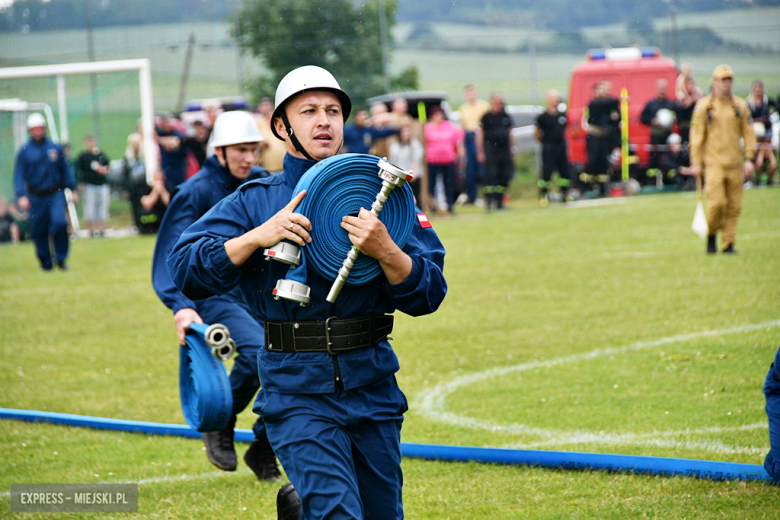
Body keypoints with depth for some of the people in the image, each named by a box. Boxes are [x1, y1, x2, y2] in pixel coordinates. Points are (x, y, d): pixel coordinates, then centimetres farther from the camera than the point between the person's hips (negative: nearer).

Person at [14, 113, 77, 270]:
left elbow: (65, 170, 12)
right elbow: (19, 175, -1)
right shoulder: (24, 151, 1)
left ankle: (61, 258, -4)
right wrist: (21, 195, -13)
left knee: (60, 222, -19)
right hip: (36, 197, 0)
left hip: (55, 194, 0)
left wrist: (72, 189, 9)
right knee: (39, 230, 3)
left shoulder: (55, 148, 6)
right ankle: (46, 262, 18)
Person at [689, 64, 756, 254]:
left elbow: (748, 133, 11)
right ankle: (711, 234, 12)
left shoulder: (740, 106, 9)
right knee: (717, 202, -12)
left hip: (735, 164, 3)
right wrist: (696, 163, -2)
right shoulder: (703, 106, 1)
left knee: (734, 206, 2)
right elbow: (697, 135, 2)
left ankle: (728, 243, 10)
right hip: (714, 162, -3)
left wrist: (749, 158, 1)